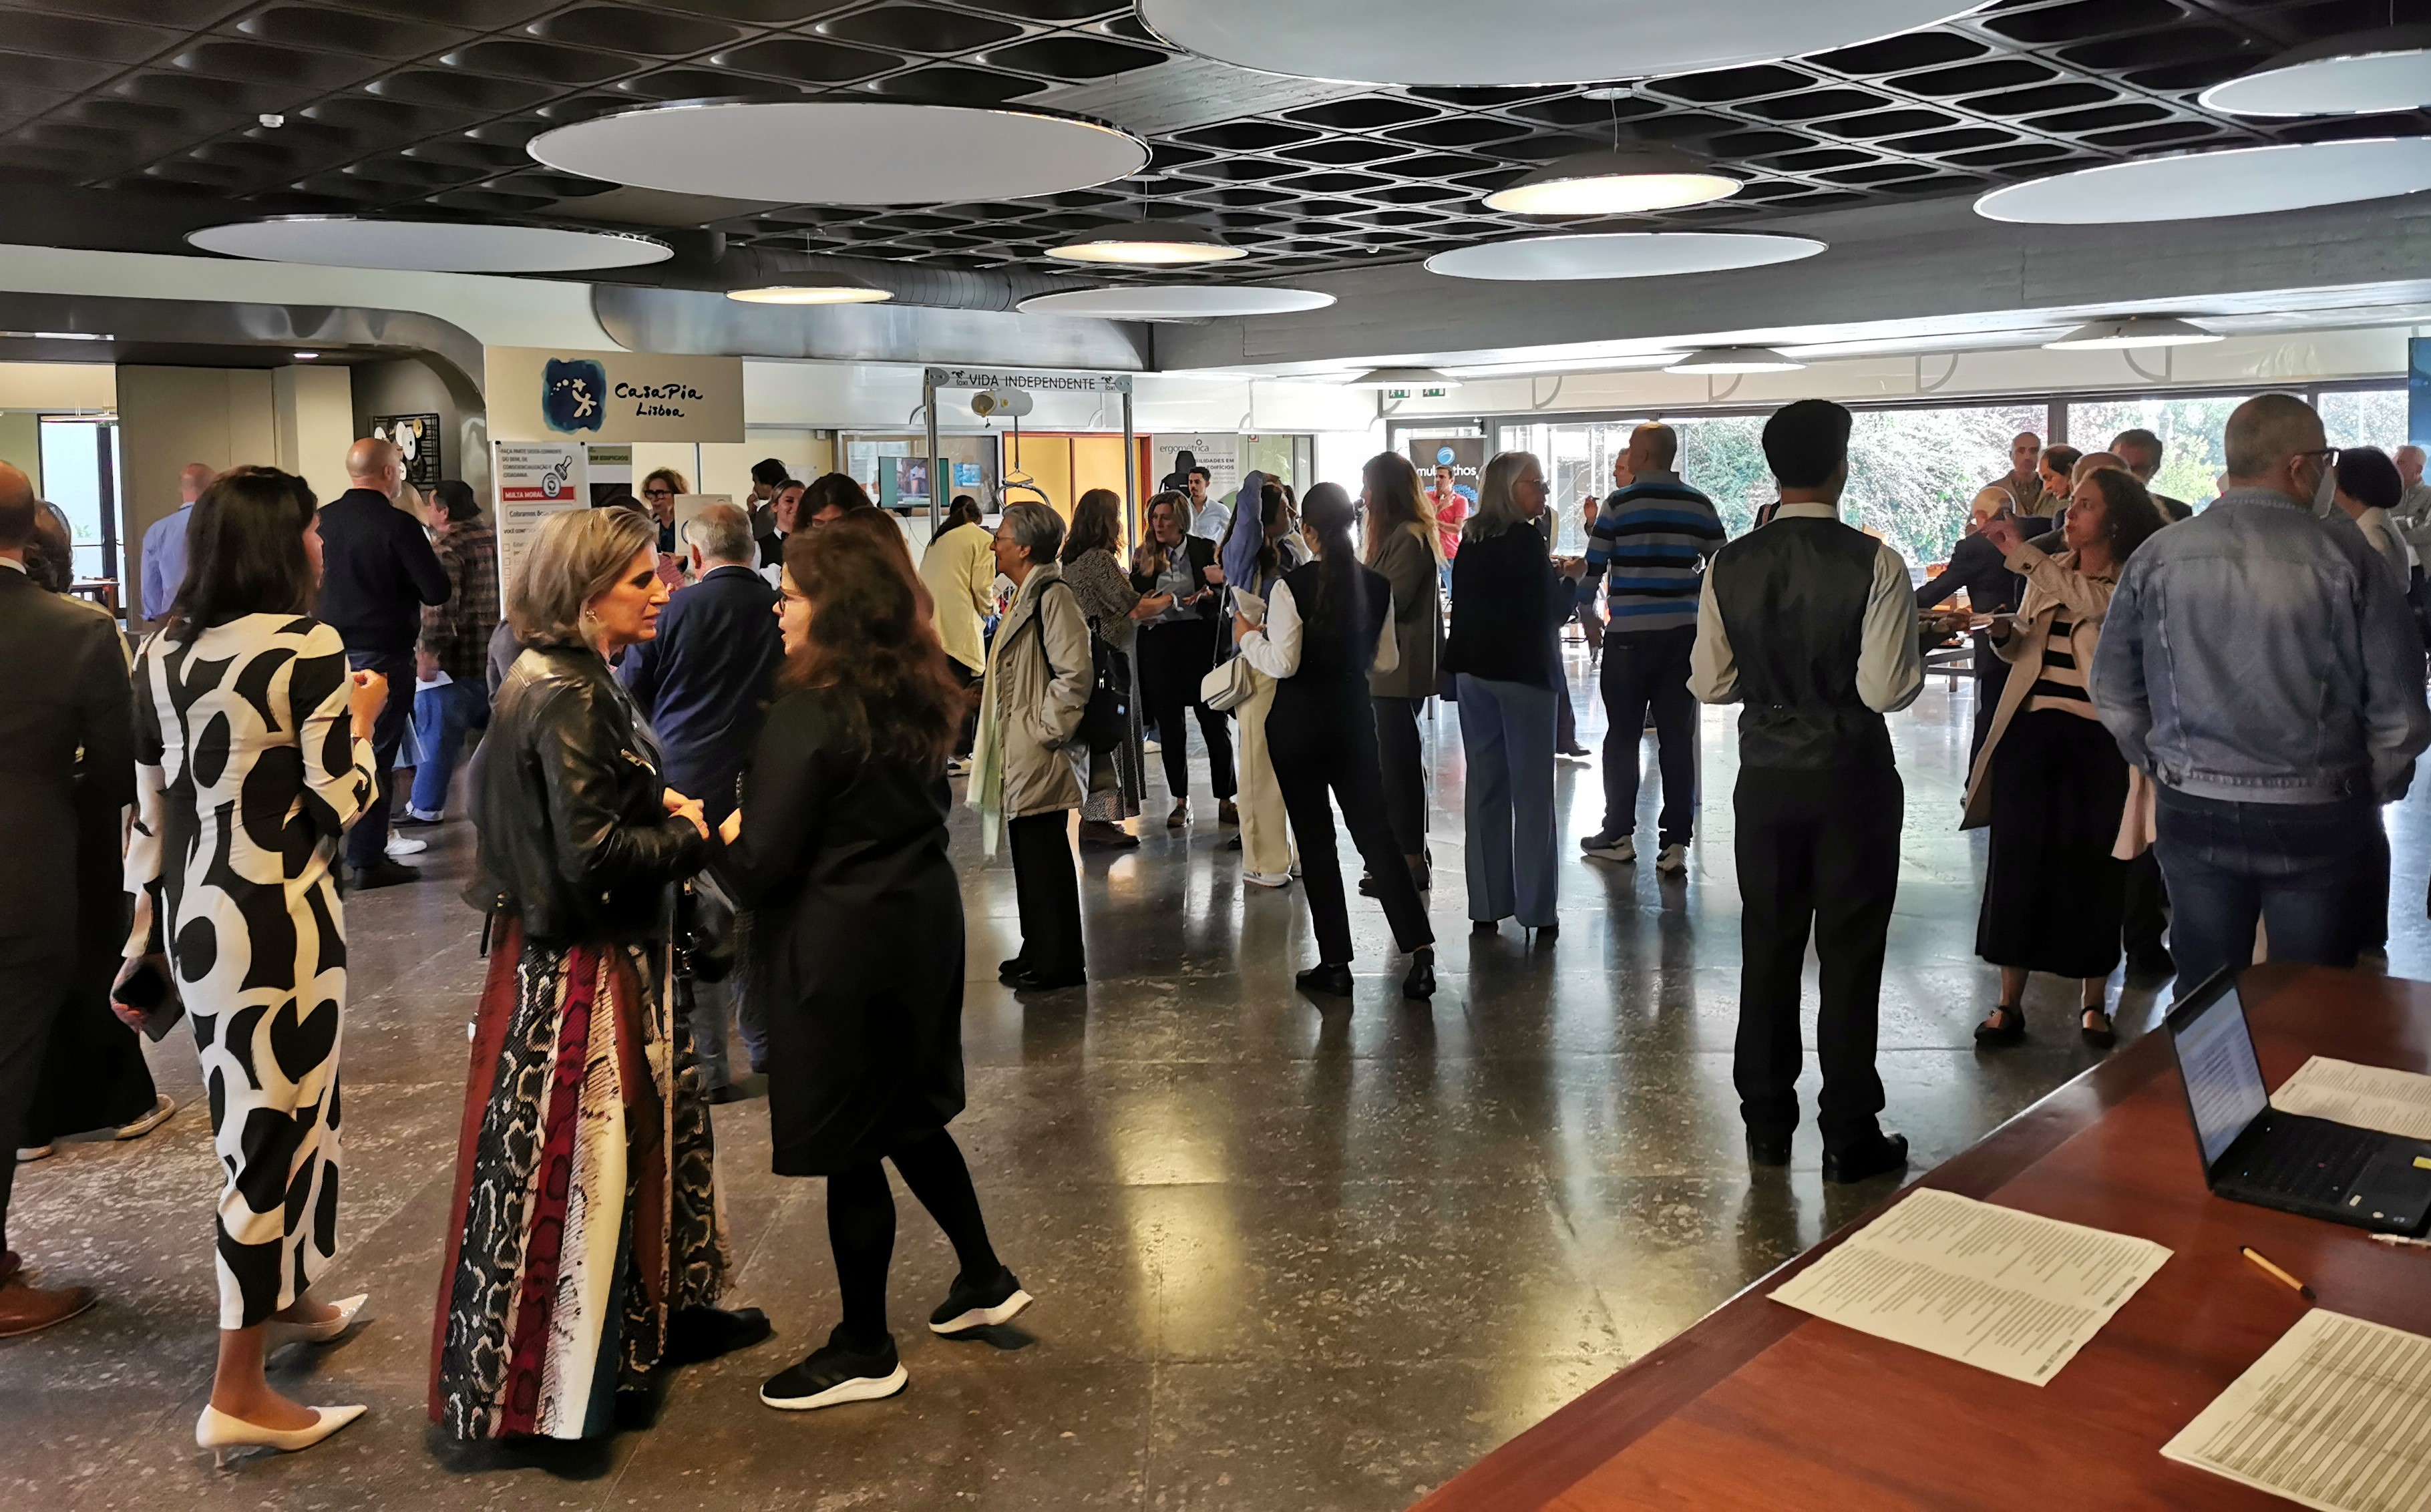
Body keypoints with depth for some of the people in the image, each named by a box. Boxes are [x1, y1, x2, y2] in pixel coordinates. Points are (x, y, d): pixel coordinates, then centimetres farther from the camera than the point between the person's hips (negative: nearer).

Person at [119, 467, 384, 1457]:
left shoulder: (162, 649, 7)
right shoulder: (308, 647, -15)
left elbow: (151, 803, 10)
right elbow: (341, 804, -14)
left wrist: (150, 911, 18)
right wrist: (363, 719, 2)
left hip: (195, 906, 8)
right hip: (277, 914, -8)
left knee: (260, 1111, 23)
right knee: (275, 1126, 1)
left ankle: (284, 1300, 41)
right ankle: (239, 1395, 8)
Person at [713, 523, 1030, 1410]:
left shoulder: (808, 718, -19)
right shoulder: (916, 703, 4)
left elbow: (760, 864, -19)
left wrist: (708, 832, -1)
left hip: (841, 947, -8)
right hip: (924, 923, 8)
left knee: (849, 1148, 5)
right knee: (910, 1115, 23)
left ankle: (865, 1353, 20)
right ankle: (985, 1280, 34)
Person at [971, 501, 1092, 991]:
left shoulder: (1052, 595, -16)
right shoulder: (1025, 596, 16)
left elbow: (1074, 673, -23)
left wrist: (1048, 729, -18)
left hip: (1039, 757, -10)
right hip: (1017, 756, 10)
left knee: (1046, 857, -3)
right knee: (1029, 855, 15)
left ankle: (1059, 963, 7)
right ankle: (1039, 953, 25)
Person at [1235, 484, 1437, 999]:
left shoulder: (1292, 586, -15)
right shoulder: (1378, 585, 0)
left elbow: (1282, 663, -18)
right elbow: (1386, 661, 7)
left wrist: (1248, 635, -1)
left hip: (1299, 725, -4)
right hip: (1354, 720, 4)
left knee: (1315, 842, 5)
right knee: (1375, 832, 7)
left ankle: (1335, 963, 10)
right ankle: (1420, 950, -4)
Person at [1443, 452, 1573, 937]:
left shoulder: (1470, 541, 8)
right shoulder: (1527, 540, -12)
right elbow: (1555, 608, -8)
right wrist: (1571, 578, 8)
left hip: (1475, 672, 6)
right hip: (1524, 673, -6)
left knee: (1484, 787, 10)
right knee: (1531, 791, -1)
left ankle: (1485, 903, 12)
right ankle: (1536, 907, 0)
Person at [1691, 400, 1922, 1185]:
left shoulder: (1730, 565, -4)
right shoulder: (1874, 563, -14)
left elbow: (1710, 683, -1)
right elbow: (1889, 690, -17)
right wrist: (1912, 655, 4)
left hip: (1766, 777, 3)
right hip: (1852, 779, -3)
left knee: (1768, 949, 13)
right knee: (1849, 957, 7)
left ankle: (1766, 1125, 25)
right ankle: (1849, 1138, 16)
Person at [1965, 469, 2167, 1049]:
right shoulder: (2050, 570, 12)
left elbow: (2092, 602, -27)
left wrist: (2021, 554, -26)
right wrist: (2004, 636, -1)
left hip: (2098, 741, -4)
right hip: (2032, 734, 4)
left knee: (2094, 870, 5)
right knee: (2017, 862, 3)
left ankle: (2093, 1002, 22)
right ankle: (2010, 1002, 11)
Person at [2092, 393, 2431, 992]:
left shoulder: (2158, 556, -3)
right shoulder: (2343, 556, -10)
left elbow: (2114, 693, 3)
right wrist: (2374, 788, 10)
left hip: (2192, 812, 2)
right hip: (2318, 818, -2)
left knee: (2203, 997, 14)